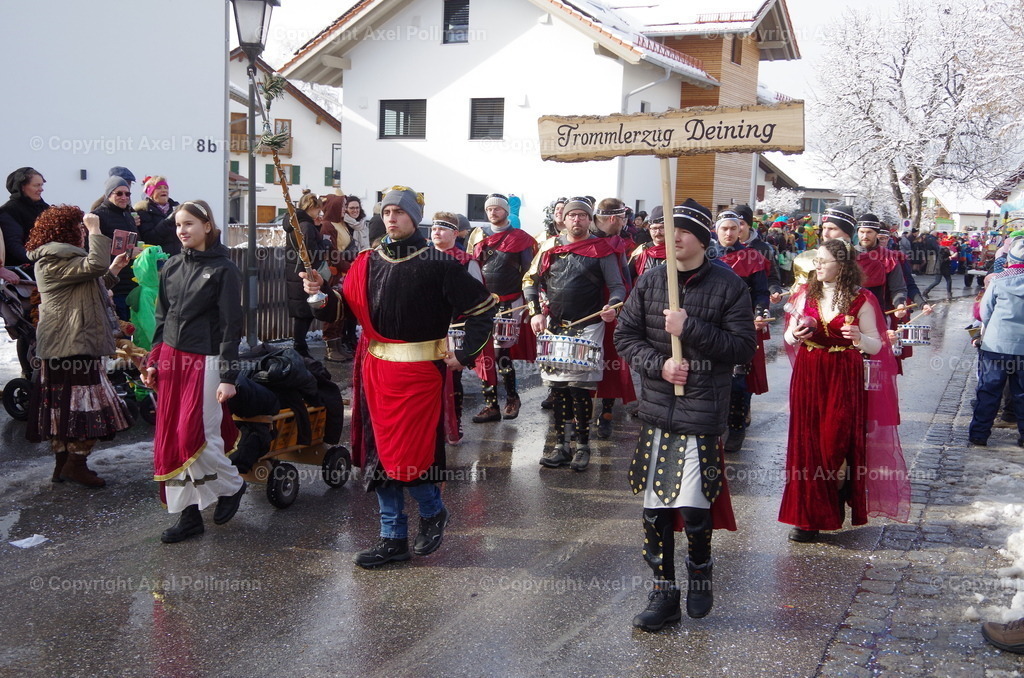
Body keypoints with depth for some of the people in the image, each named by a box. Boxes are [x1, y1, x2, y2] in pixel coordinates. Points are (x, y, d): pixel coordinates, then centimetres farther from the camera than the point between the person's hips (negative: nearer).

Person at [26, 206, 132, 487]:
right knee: (85, 404, -7)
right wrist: (96, 230, -18)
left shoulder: (60, 258, 20)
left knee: (61, 407, 13)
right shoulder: (53, 261, -14)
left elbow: (90, 288, 26)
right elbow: (94, 265, -28)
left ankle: (63, 464, 19)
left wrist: (113, 270, 17)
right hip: (72, 347, -11)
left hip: (63, 346, 11)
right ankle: (76, 464, -2)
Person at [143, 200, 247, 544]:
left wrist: (228, 377, -13)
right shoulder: (172, 266, 10)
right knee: (171, 438, 5)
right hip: (172, 359, 6)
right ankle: (189, 514, 14)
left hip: (205, 361, -6)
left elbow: (231, 325, -10)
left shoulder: (223, 270, -7)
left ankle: (232, 485, 19)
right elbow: (162, 317, 16)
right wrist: (153, 360, 11)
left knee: (197, 436, -8)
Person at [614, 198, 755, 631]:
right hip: (656, 408, 4)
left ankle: (699, 569, 26)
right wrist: (658, 365, -9)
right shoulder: (650, 282, 6)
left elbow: (743, 348, -8)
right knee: (655, 506, 7)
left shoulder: (727, 286, -4)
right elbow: (625, 335, 8)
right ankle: (663, 594, 21)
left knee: (694, 505, -7)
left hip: (703, 412, -3)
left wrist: (690, 329, -16)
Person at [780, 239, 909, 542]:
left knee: (835, 444, -5)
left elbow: (876, 346, -2)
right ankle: (808, 516, 12)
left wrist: (859, 338, -23)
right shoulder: (805, 295, 7)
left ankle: (836, 502, 21)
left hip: (845, 380, -3)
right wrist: (794, 335, -11)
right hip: (808, 377, 3)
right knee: (807, 445, 2)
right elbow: (788, 337, 12)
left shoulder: (861, 300, -3)